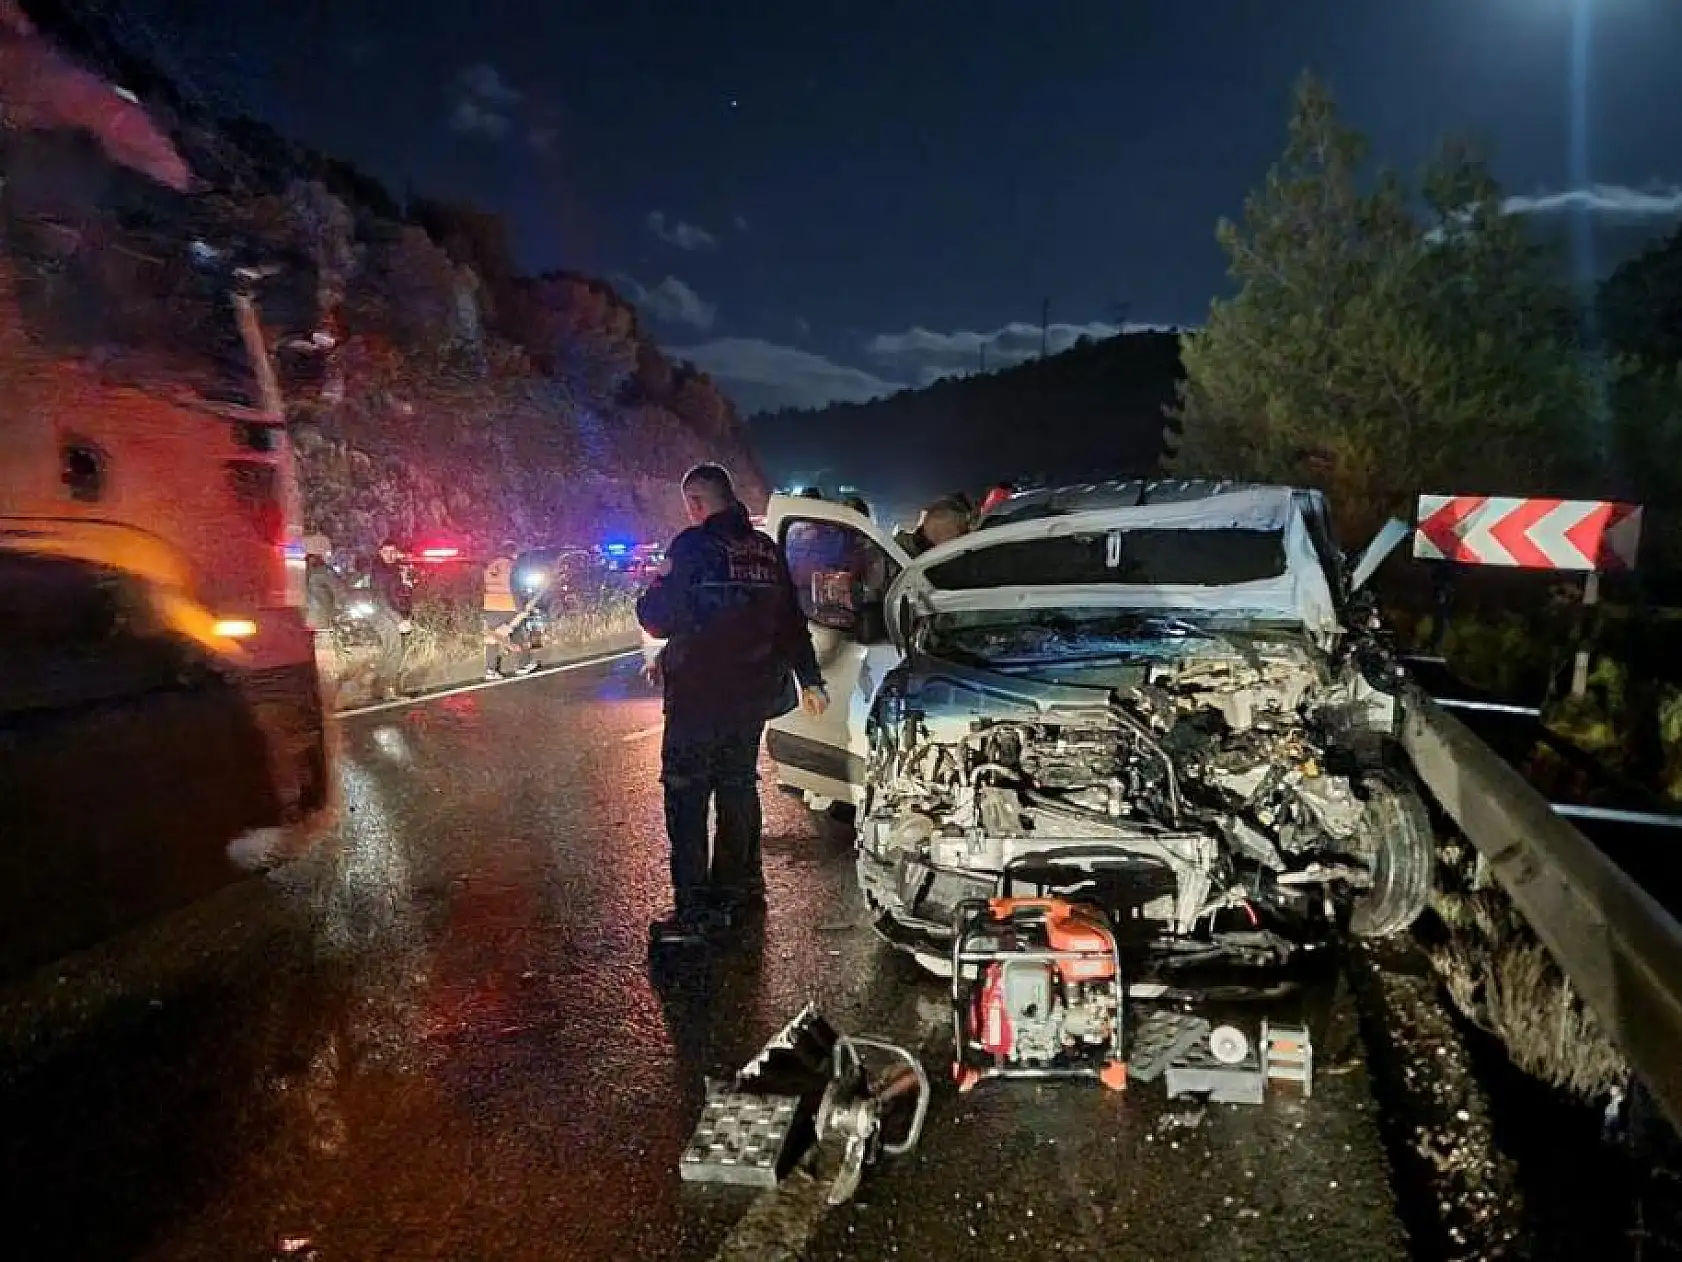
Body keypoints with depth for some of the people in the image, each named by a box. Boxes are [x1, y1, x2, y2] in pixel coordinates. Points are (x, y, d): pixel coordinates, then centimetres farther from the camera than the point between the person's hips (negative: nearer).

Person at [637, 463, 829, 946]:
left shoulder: (694, 545, -13)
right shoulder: (766, 549, 7)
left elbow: (658, 617, -13)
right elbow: (792, 620, 13)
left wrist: (650, 593, 10)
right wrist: (809, 679, 23)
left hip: (700, 695, -7)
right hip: (754, 694, 7)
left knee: (686, 797, -1)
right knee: (739, 788, 18)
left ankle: (694, 911, -2)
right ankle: (740, 890, 27)